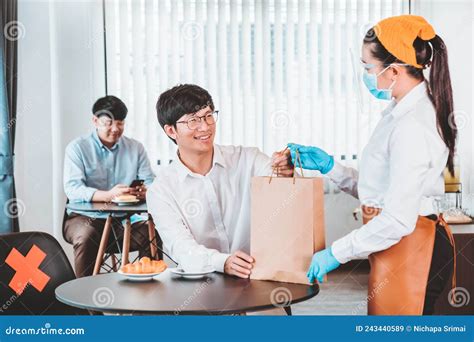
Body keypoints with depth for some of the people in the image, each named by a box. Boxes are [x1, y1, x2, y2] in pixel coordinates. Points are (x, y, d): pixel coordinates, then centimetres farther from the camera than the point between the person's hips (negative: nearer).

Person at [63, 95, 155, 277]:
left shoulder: (136, 148, 10)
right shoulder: (77, 148, -1)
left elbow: (150, 182, 3)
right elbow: (72, 189, -14)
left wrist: (145, 191, -24)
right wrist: (107, 195, -32)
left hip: (124, 218, 2)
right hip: (85, 216, -2)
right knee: (86, 236, -34)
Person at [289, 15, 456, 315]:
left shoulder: (412, 126, -22)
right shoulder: (401, 113, 10)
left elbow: (398, 219, -24)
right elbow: (379, 189, 13)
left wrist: (336, 253, -17)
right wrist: (328, 166, 8)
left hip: (409, 249, -10)